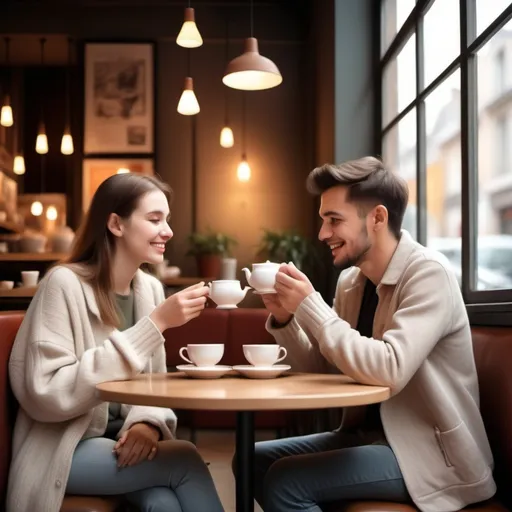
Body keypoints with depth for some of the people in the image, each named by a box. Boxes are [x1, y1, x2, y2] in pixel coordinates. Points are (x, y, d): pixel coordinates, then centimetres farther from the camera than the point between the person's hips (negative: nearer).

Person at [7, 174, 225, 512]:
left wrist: (148, 421, -16)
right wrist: (155, 325, -26)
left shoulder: (150, 289, 4)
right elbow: (48, 395, -24)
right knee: (184, 459, -24)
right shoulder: (65, 284, -15)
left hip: (120, 441, 5)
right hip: (62, 452, -5)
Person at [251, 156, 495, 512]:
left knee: (285, 481, -19)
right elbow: (321, 369, 10)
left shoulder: (428, 273, -18)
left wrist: (309, 304, -25)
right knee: (255, 460, 4)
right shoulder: (350, 280, 4)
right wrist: (284, 318, -7)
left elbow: (389, 371, -31)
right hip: (370, 431, 8)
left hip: (431, 451, -8)